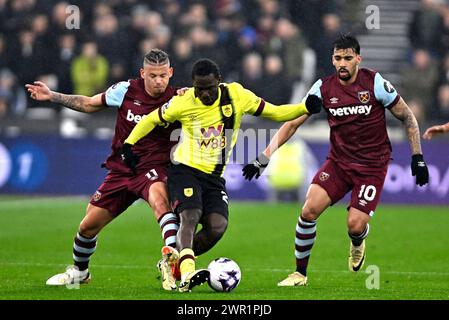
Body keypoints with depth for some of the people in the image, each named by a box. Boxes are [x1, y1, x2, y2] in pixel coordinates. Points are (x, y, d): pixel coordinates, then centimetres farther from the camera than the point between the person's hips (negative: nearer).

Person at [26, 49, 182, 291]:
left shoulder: (176, 99, -10)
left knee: (158, 198, -39)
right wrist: (52, 97, 7)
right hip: (121, 170, 4)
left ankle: (171, 255, -56)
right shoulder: (126, 90, -4)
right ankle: (79, 272, 37)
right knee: (88, 225, 8)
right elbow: (90, 104, 10)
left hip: (153, 169, -3)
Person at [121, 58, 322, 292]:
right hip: (185, 170, -3)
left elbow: (273, 113, 4)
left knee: (217, 226, -14)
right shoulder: (183, 102, -8)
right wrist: (129, 143, -2)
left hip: (214, 176, 3)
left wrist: (304, 108, -9)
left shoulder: (236, 95, -3)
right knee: (190, 217, -26)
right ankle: (186, 273, -39)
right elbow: (152, 120, 8)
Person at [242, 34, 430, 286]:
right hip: (338, 161, 3)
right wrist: (264, 158, -9)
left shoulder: (375, 83, -11)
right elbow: (292, 123, 0)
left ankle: (357, 243, 25)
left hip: (372, 165, -3)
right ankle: (300, 273, 1)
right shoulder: (324, 87, -5)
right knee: (309, 210, -17)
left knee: (355, 226, -15)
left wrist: (418, 158, -5)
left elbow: (408, 117, -1)